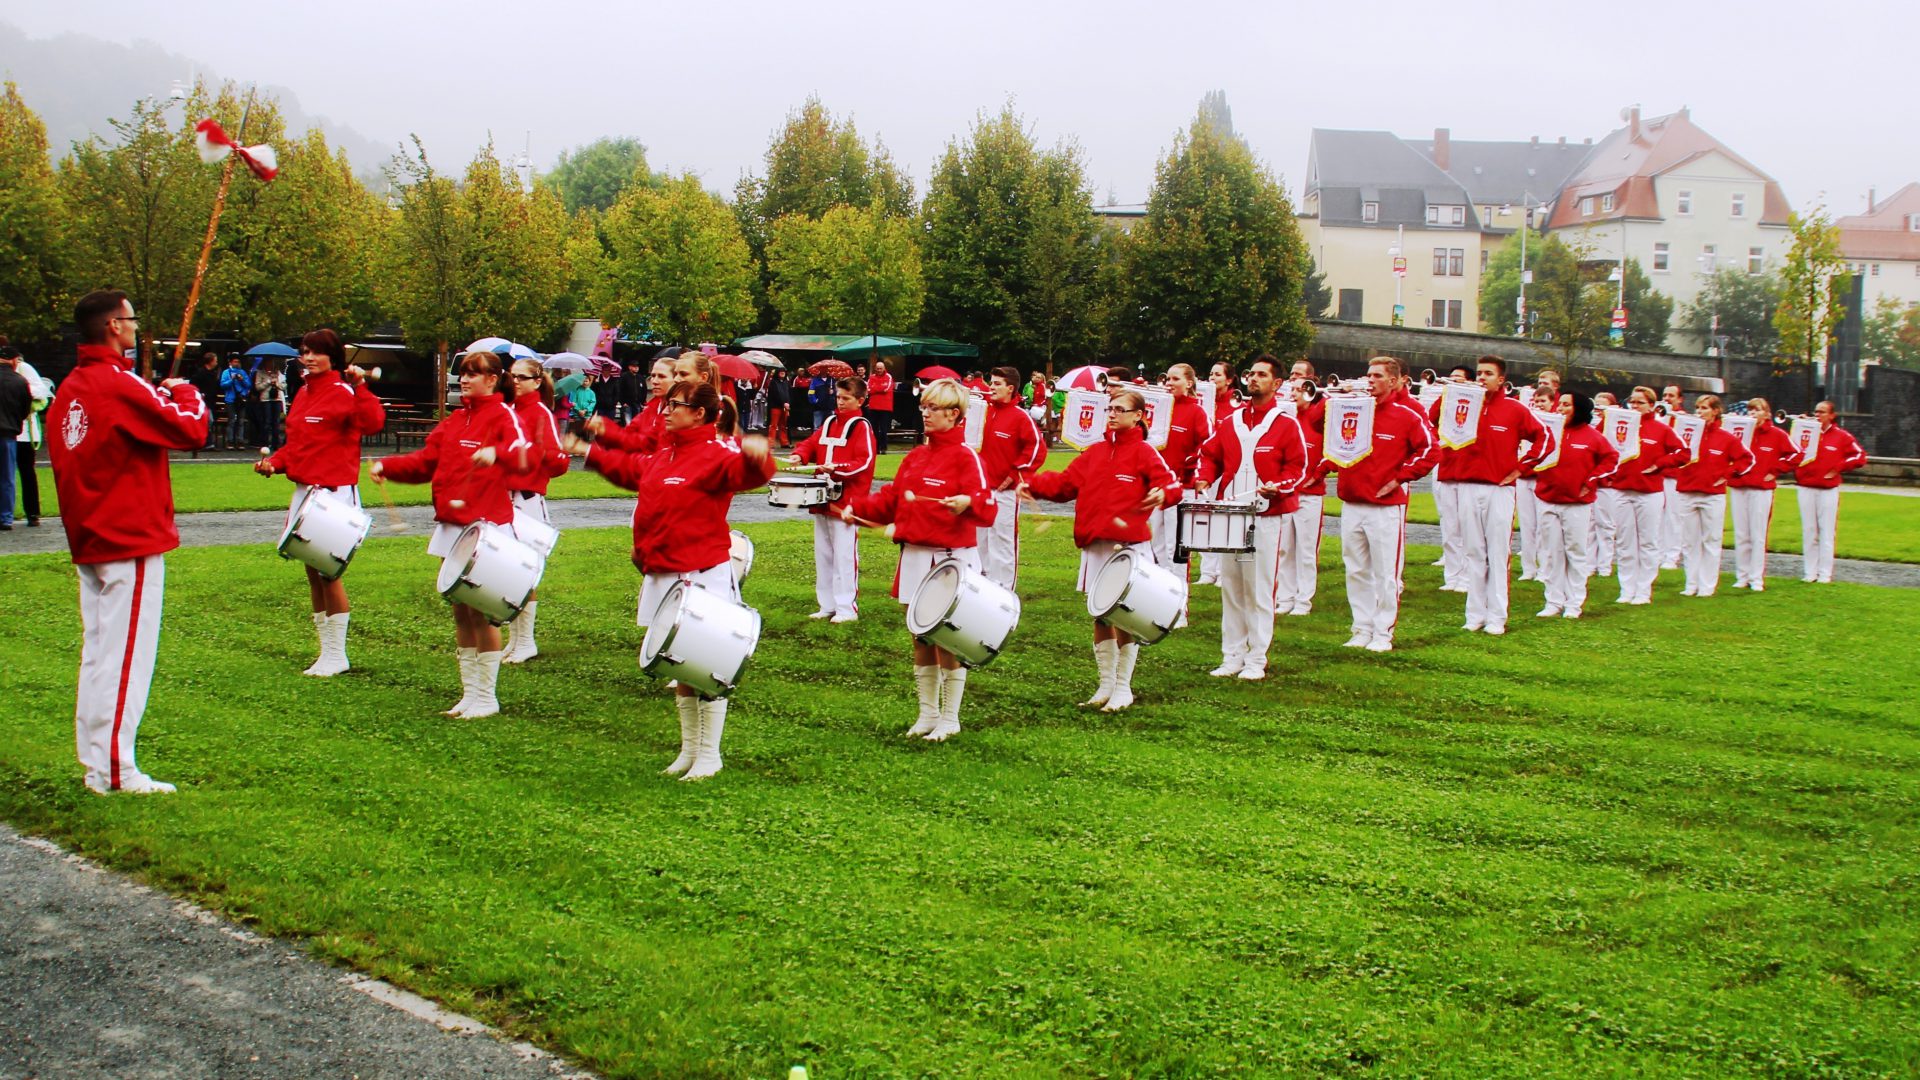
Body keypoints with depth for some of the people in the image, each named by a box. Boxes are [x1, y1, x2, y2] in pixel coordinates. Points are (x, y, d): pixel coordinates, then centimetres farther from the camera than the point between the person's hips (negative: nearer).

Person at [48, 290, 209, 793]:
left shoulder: (68, 389, 9)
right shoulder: (121, 385, -17)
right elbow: (191, 430, -16)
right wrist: (186, 393, 4)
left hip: (87, 542, 9)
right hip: (132, 543, -9)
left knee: (98, 653, 14)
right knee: (126, 658, -4)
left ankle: (96, 765, 20)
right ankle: (115, 772, -2)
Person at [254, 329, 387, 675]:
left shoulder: (344, 392, -9)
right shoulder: (303, 393, 15)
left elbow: (373, 423, -26)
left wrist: (360, 387, -33)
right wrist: (274, 462, 5)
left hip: (335, 492, -8)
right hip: (304, 490, 8)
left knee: (328, 570, -6)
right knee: (313, 571, 11)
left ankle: (336, 654, 6)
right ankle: (327, 651, 20)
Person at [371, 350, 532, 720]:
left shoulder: (504, 415, -5)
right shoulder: (455, 419, 17)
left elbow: (524, 454, -23)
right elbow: (425, 461, 17)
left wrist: (496, 453, -42)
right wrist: (386, 466, 3)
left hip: (486, 526, -7)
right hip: (451, 524, 7)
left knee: (481, 612, -3)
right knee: (460, 613, 11)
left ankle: (487, 697, 7)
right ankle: (470, 693, 19)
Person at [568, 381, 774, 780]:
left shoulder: (715, 455, -13)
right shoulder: (662, 454, 14)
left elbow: (745, 470, -32)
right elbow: (631, 468, 34)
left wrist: (755, 456, -54)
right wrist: (589, 452, 41)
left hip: (702, 576, -9)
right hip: (662, 576, 9)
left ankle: (709, 755, 9)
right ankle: (689, 748, 29)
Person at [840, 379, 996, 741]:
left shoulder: (966, 456, -7)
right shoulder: (915, 456, 14)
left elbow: (987, 507, -17)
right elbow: (891, 500, 17)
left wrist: (967, 502, -37)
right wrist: (856, 508, 5)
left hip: (952, 560, -7)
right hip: (914, 557, 7)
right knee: (921, 640, 12)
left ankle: (949, 718, 12)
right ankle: (928, 713, 23)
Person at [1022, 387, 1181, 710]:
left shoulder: (1143, 453, -3)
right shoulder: (1094, 453, 14)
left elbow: (1171, 483, -14)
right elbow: (1066, 482, 10)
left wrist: (1163, 494, -37)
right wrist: (1033, 485, -5)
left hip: (1128, 546, -5)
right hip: (1094, 547, 5)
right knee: (1100, 616, 10)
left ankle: (1123, 688, 12)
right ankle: (1106, 684, 22)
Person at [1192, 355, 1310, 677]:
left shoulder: (1287, 424, 0)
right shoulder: (1229, 421, 12)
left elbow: (1297, 467, -2)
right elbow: (1210, 455, 15)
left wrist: (1277, 486, -19)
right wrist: (1204, 478, -4)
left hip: (1266, 517, -4)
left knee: (1260, 589, -2)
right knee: (1230, 587, 7)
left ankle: (1256, 659, 5)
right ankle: (1232, 656, 14)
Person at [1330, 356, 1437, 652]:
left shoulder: (1407, 414, -3)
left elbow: (1430, 449, -5)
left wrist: (1400, 477, -8)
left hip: (1386, 507, -5)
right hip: (1351, 504, 5)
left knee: (1385, 574, -1)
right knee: (1356, 572, 9)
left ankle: (1383, 634, 6)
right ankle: (1362, 629, 17)